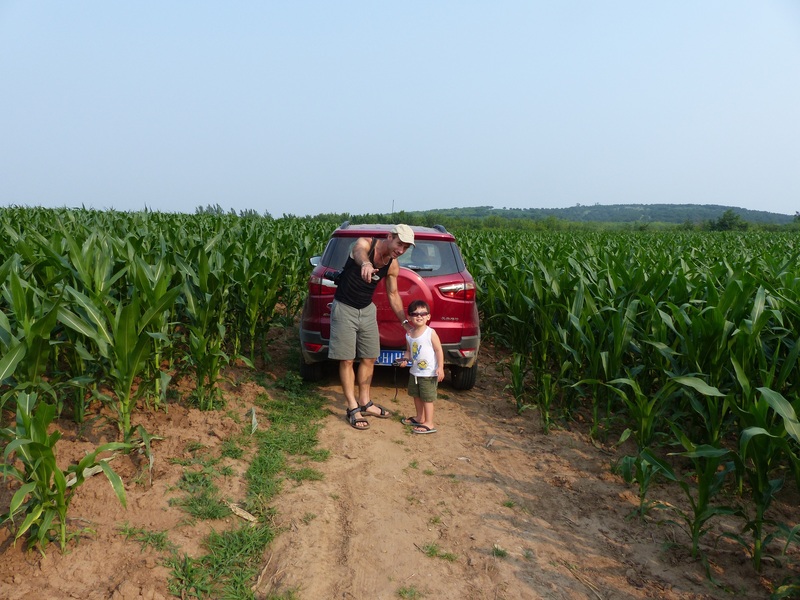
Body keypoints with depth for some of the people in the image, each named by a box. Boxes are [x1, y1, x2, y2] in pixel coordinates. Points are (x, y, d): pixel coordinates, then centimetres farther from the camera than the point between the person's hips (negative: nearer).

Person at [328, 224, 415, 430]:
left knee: (369, 359, 11)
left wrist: (405, 322, 5)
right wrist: (365, 263, -73)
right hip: (344, 308, -6)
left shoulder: (393, 265, -5)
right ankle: (353, 408, 9)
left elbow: (393, 294, 9)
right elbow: (359, 252, -49)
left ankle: (365, 403, 28)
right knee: (347, 360, -2)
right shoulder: (365, 243, -22)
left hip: (367, 310, 6)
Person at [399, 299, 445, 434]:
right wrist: (406, 359, -6)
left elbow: (439, 350, -13)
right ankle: (420, 418, 38)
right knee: (416, 396, 20)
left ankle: (429, 424, 6)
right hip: (414, 372, 7)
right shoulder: (409, 334, 2)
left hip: (429, 374, -7)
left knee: (427, 398, -2)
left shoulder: (431, 333, -15)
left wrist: (440, 367, -18)